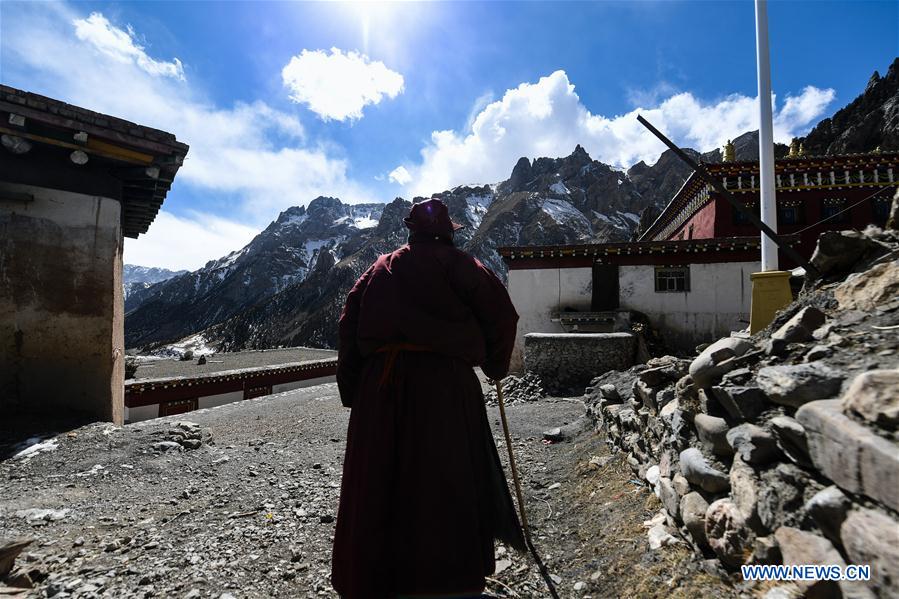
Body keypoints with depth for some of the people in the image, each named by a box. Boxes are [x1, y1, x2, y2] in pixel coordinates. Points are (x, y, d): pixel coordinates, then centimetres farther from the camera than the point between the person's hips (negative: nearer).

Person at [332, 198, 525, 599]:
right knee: (447, 479, 6)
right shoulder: (454, 263, 2)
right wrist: (495, 365, 11)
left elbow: (349, 324, 11)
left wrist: (352, 390, 14)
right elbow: (501, 311, -5)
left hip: (380, 383, 5)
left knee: (379, 482, 13)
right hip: (443, 380, -4)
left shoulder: (380, 268, 16)